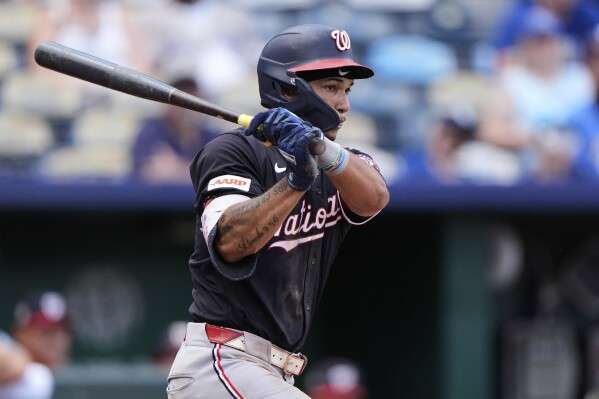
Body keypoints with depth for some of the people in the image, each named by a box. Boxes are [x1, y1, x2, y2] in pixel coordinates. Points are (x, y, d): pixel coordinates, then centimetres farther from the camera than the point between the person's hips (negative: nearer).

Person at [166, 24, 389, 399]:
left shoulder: (340, 165, 14)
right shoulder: (234, 152, -6)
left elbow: (373, 197, -10)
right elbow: (229, 242, -23)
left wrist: (322, 149, -29)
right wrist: (297, 180, -33)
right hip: (220, 363, -9)